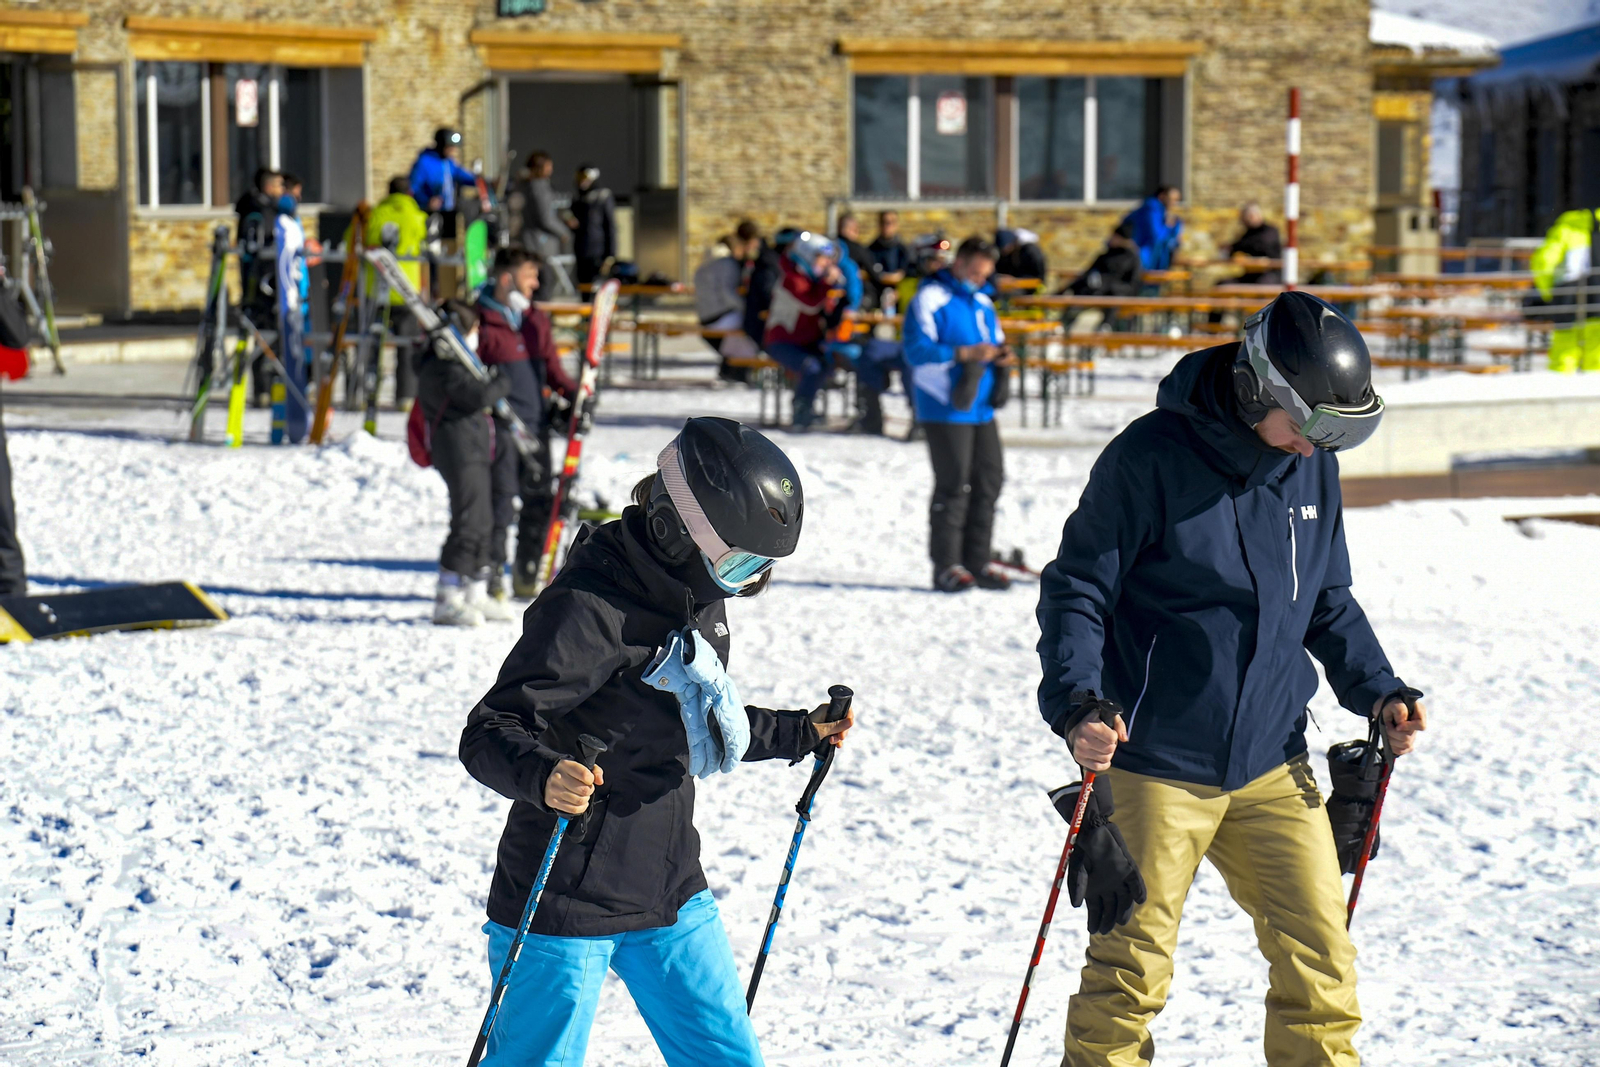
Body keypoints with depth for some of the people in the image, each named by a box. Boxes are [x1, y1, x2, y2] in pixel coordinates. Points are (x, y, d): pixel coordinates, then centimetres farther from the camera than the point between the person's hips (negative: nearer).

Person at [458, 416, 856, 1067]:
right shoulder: (588, 610, -21)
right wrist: (544, 776, -44)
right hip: (565, 906, -8)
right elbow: (487, 735, -24)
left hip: (671, 893, 8)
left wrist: (801, 733, 22)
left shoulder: (702, 596, 6)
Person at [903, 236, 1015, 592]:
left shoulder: (982, 303, 18)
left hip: (981, 406, 8)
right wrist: (964, 353, -25)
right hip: (945, 407, -8)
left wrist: (1001, 357, 1)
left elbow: (995, 342, 26)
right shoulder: (930, 299, -8)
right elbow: (917, 351, -16)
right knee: (953, 483, -9)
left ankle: (978, 561, 15)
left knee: (989, 479, 7)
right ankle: (946, 566, -4)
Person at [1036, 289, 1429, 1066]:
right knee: (1131, 971, 0)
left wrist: (1376, 690, 5)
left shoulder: (1313, 464, 5)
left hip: (1272, 763, 5)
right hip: (1155, 765, -5)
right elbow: (1075, 593, -11)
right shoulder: (1151, 460, -13)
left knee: (1320, 956, 2)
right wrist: (1077, 704, -25)